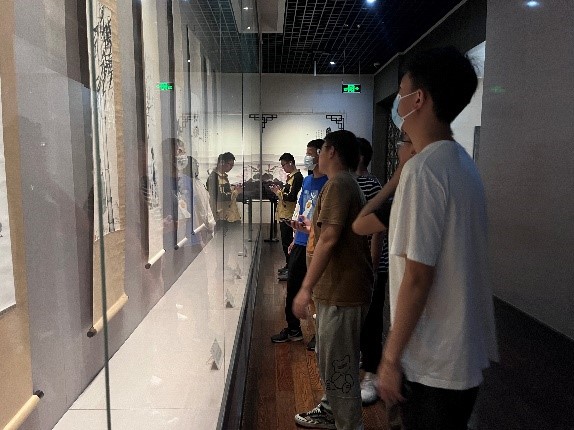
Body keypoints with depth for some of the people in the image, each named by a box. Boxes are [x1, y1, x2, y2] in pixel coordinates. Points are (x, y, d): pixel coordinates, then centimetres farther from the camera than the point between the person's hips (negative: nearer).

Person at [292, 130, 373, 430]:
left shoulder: (337, 184, -17)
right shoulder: (350, 184, 16)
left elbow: (329, 239, -25)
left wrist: (306, 288, -23)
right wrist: (313, 226, 39)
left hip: (342, 292, -11)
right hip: (340, 289, 11)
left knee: (338, 364, 0)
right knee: (329, 358, 23)